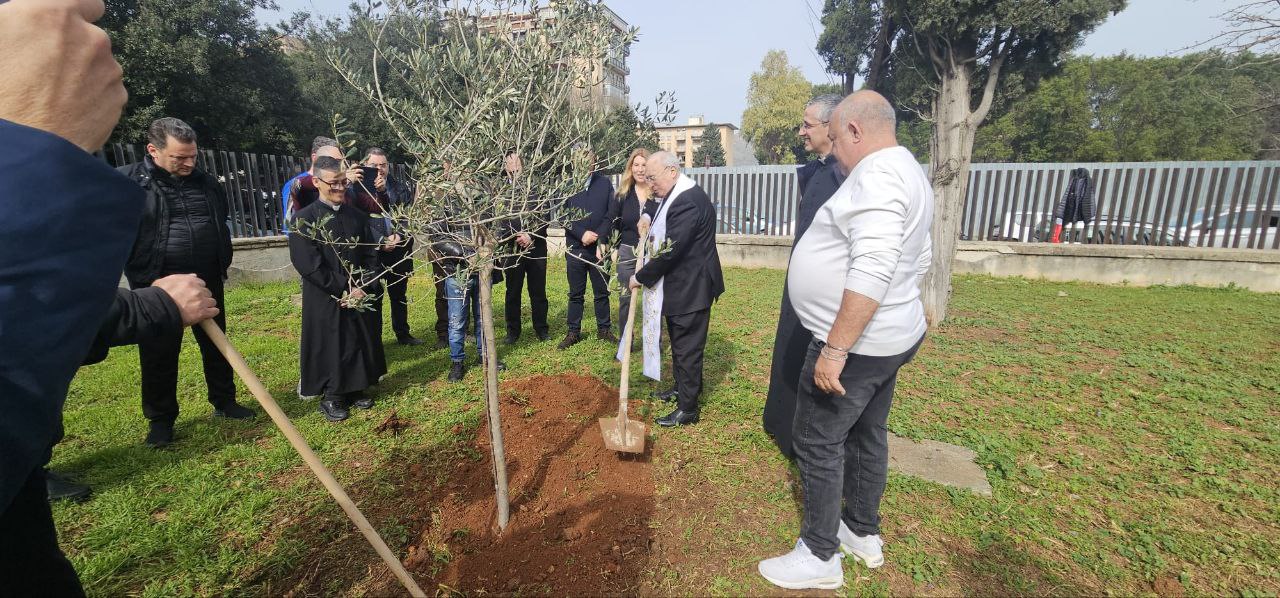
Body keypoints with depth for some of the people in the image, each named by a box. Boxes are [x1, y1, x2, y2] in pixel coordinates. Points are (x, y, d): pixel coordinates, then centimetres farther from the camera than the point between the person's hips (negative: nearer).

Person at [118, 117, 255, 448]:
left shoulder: (206, 183, 7)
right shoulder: (126, 181, -7)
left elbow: (221, 226, 19)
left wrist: (222, 264, 15)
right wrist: (139, 275, -11)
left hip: (207, 282, 4)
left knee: (216, 346, 14)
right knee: (159, 355, 7)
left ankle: (224, 402, 29)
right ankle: (161, 420, 23)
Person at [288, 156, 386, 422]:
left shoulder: (358, 217, 6)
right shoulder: (304, 219, -8)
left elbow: (371, 256, 6)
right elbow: (308, 264, -14)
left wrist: (364, 288, -7)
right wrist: (343, 289, -15)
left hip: (359, 296, 4)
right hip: (325, 300, -4)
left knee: (359, 344, 12)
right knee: (329, 348, 5)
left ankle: (355, 390, 29)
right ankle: (331, 397, 22)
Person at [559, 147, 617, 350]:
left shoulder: (605, 183, 2)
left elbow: (611, 214, -2)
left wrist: (598, 236, -13)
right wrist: (582, 233, -15)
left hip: (599, 247, 1)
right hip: (575, 247, -1)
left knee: (602, 292, 11)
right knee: (576, 293, 9)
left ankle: (604, 329, 25)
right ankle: (573, 332, 20)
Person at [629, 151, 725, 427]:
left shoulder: (688, 201, -24)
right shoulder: (677, 195, 10)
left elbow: (670, 250, -25)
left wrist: (641, 277, -15)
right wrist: (652, 229, 3)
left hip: (690, 287, -10)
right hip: (681, 284, 10)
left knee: (687, 347, 0)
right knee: (681, 342, 22)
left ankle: (687, 409, 13)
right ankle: (684, 388, 39)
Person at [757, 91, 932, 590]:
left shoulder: (876, 176, -20)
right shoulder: (906, 171, 13)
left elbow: (871, 274, -30)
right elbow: (919, 259, 18)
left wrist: (835, 349, -28)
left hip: (856, 344, -10)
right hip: (888, 337, 10)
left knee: (818, 441, 1)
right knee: (866, 434, 19)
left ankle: (819, 556, 17)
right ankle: (863, 533, 37)